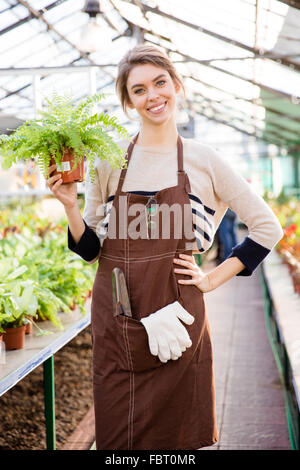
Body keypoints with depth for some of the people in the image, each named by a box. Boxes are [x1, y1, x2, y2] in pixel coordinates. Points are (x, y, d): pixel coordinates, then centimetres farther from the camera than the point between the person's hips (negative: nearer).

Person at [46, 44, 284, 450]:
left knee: (178, 435, 9)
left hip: (176, 317, -1)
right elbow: (91, 250, 6)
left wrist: (214, 278, 1)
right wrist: (70, 206, -10)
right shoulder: (109, 160, 2)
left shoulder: (203, 160, 1)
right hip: (115, 322, 1)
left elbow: (268, 228, 7)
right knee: (118, 437, 9)